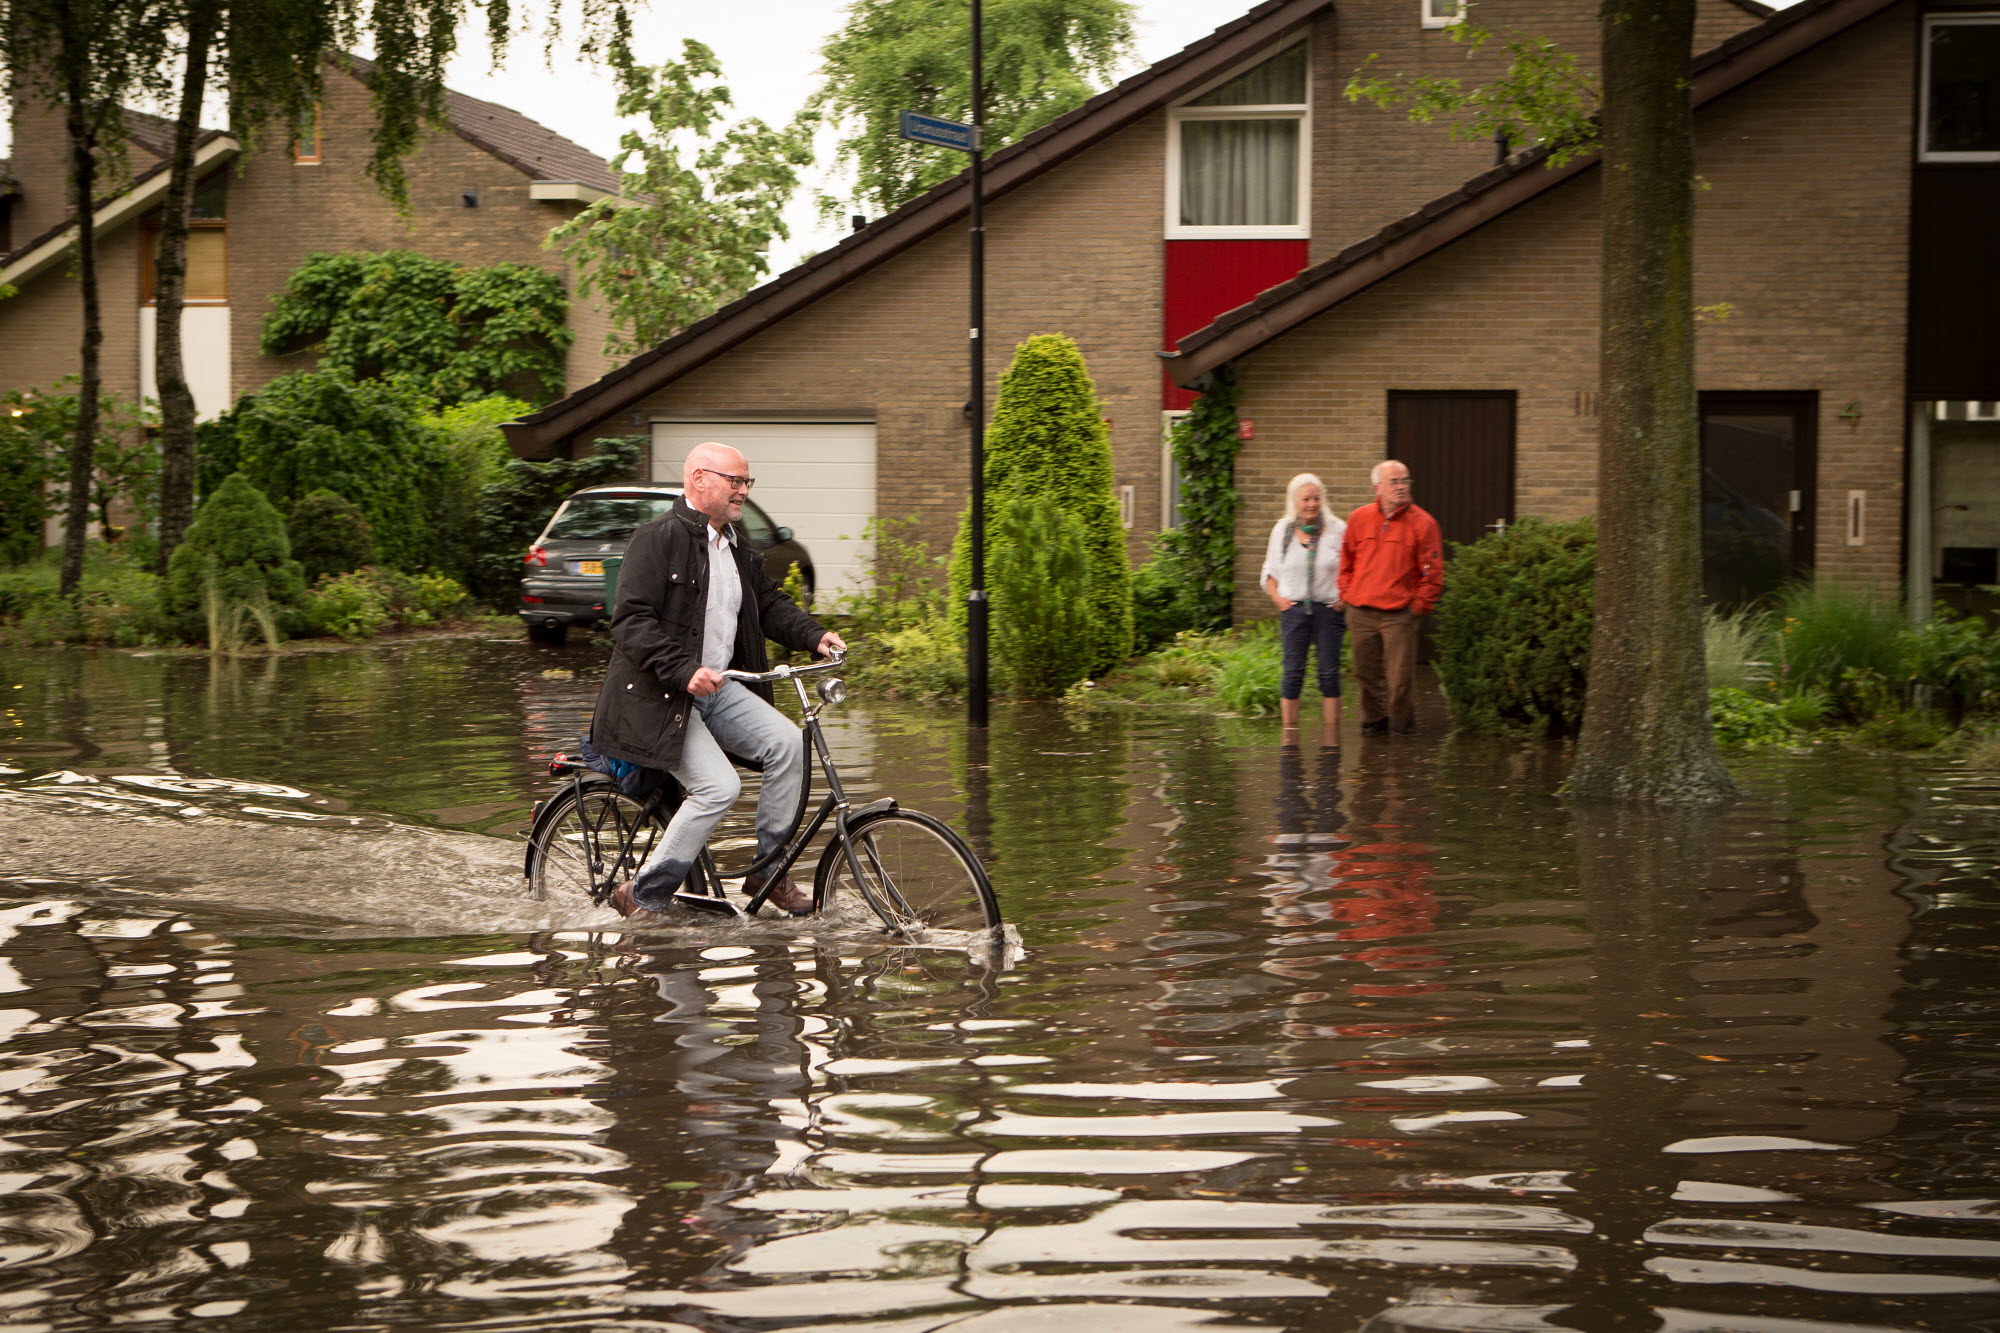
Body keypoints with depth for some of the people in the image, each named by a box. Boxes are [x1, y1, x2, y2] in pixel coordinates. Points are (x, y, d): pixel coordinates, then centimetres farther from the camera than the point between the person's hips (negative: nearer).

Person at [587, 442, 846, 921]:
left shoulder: (736, 545, 14)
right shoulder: (658, 540, -13)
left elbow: (769, 603, 22)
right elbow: (631, 621, -22)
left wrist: (814, 635, 3)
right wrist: (683, 671, -33)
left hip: (718, 688, 8)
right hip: (660, 695, -8)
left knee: (786, 743, -15)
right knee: (719, 786, -22)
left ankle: (768, 870, -1)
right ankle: (642, 896, -8)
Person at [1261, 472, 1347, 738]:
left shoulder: (1337, 530, 2)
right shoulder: (1282, 530, 7)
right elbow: (1270, 570, 16)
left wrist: (1344, 598, -3)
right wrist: (1276, 597, 2)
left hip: (1328, 609, -1)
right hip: (1293, 608, 1)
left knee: (1329, 673, -1)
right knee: (1292, 673, -2)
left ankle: (1331, 742, 2)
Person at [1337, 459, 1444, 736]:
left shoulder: (1422, 523, -3)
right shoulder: (1359, 519, 7)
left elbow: (1432, 571, -1)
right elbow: (1345, 563, 15)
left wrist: (1419, 605, -4)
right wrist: (1347, 596, 9)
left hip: (1399, 614, -3)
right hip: (1361, 612, 3)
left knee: (1400, 676, -4)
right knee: (1366, 672, 10)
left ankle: (1402, 724, 13)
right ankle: (1374, 720, 26)